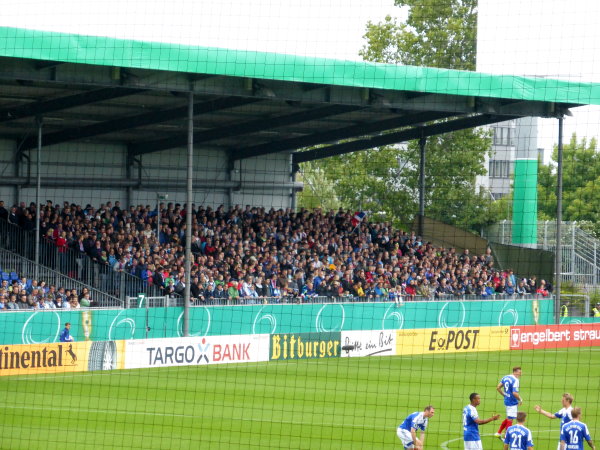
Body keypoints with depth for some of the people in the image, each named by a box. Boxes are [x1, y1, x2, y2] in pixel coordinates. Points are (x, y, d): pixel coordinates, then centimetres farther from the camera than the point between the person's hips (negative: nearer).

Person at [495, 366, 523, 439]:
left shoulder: (505, 378, 6)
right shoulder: (515, 380, -19)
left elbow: (498, 388, 10)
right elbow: (514, 393, -27)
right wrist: (520, 400, -11)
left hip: (507, 400, 8)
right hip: (512, 402, -8)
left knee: (508, 418, 23)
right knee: (510, 419, 1)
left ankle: (498, 433, 25)